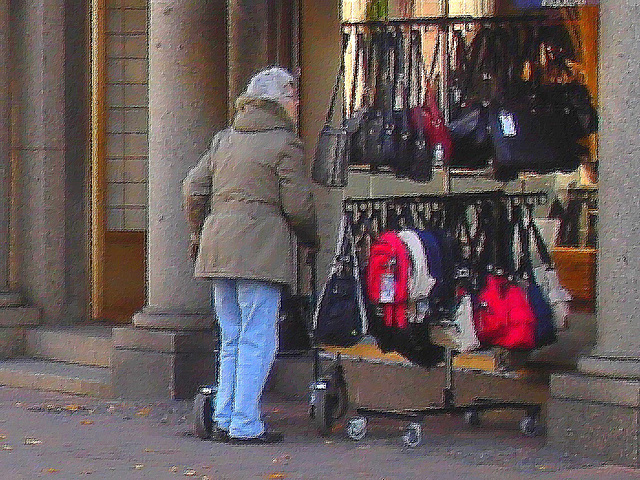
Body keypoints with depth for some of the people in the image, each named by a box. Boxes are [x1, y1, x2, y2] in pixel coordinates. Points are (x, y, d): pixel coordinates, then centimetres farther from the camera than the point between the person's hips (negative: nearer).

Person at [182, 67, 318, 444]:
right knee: (258, 341, -4)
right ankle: (246, 425, -7)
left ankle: (225, 420, 14)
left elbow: (193, 188, 17)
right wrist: (312, 240, 12)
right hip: (260, 251, -7)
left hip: (218, 249, 7)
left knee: (231, 340, 14)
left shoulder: (225, 138, 17)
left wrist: (199, 234, 29)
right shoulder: (285, 144, -4)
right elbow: (298, 205, -6)